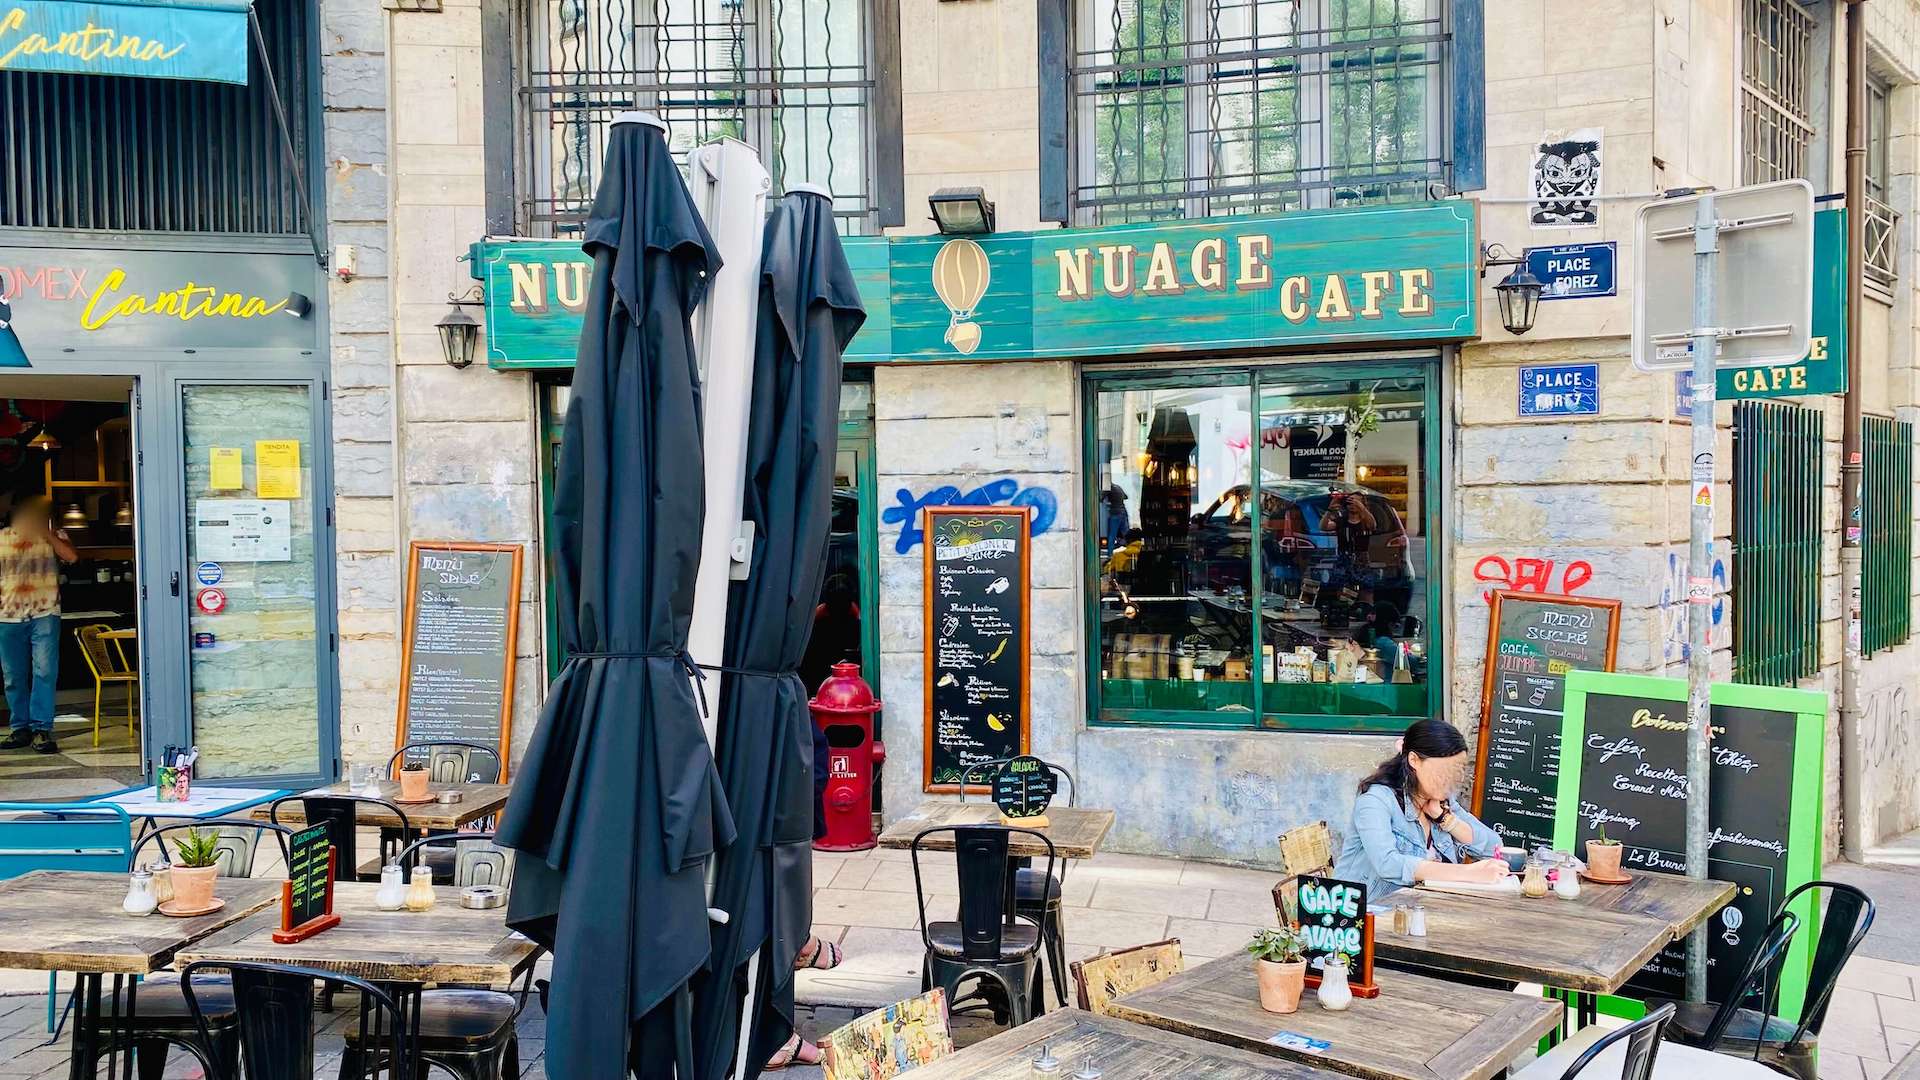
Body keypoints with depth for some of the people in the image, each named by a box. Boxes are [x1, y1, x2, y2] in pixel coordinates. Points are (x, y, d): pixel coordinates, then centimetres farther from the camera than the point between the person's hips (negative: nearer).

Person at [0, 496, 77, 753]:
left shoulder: (54, 536, 4)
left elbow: (71, 556, -13)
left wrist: (47, 534, -14)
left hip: (44, 615, -2)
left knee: (45, 672, -12)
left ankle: (42, 729, -9)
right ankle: (21, 728, 18)